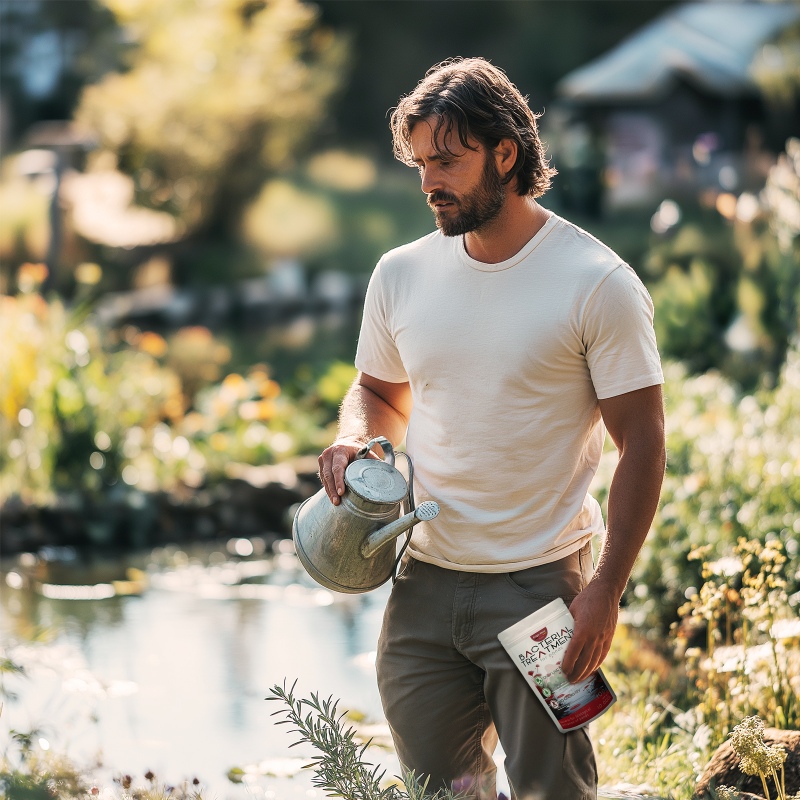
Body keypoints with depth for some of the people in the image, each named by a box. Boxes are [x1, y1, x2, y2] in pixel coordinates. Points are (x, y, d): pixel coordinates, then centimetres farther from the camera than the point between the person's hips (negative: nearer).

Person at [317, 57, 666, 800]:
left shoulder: (598, 284, -10)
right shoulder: (400, 275, 5)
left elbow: (641, 443, -8)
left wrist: (606, 590, -15)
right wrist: (354, 439, -4)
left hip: (539, 585, -4)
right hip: (422, 582, 5)